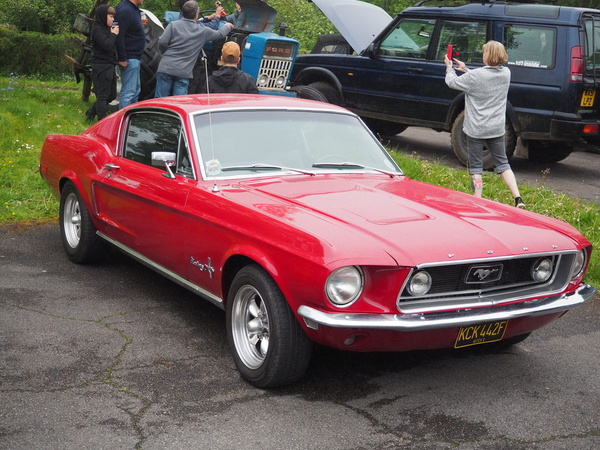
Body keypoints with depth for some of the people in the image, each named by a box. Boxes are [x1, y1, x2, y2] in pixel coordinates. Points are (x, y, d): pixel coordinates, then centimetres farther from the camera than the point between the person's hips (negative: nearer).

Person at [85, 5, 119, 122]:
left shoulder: (105, 28, 16)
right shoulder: (97, 29, -12)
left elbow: (113, 45, 17)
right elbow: (107, 46, -22)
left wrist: (113, 34, 3)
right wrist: (113, 34, -9)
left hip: (109, 66, 10)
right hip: (102, 67, -10)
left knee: (111, 95, 15)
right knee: (103, 95, -6)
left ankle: (91, 112, 26)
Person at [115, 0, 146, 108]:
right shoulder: (126, 10, -20)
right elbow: (119, 36, -24)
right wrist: (122, 59, -23)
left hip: (135, 58, 11)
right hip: (129, 59, -11)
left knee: (136, 89, 19)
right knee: (128, 92, -8)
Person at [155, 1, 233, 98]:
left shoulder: (173, 25, 2)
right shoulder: (203, 31, 5)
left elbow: (162, 42, -6)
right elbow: (220, 34, 20)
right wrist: (228, 26, 42)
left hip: (166, 68, 0)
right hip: (184, 72, 0)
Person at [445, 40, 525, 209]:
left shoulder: (475, 76, -19)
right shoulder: (506, 73, 0)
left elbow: (452, 82, -4)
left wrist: (449, 67, 15)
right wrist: (466, 70, 22)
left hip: (476, 129, -5)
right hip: (497, 129, 5)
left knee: (476, 167, 7)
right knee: (503, 163, 14)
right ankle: (518, 198, 3)